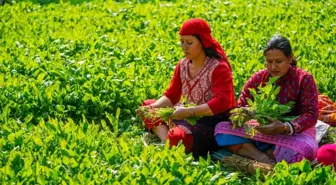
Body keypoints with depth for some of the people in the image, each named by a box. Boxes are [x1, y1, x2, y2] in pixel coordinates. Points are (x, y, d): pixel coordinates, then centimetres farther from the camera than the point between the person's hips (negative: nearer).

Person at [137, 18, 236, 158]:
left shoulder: (219, 68, -15)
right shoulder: (182, 65, 5)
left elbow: (222, 102, -27)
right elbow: (171, 96, 9)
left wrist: (188, 112, -31)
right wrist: (153, 106, -11)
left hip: (215, 125, -9)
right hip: (191, 118, 9)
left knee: (177, 136, -37)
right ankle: (166, 142, -17)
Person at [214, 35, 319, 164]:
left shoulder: (304, 79, -9)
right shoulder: (258, 79, 0)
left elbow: (311, 114, -17)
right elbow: (240, 107, -1)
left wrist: (285, 128, -36)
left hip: (295, 132, -4)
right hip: (262, 132, 4)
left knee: (304, 150, -41)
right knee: (221, 128, -17)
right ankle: (265, 160, -31)